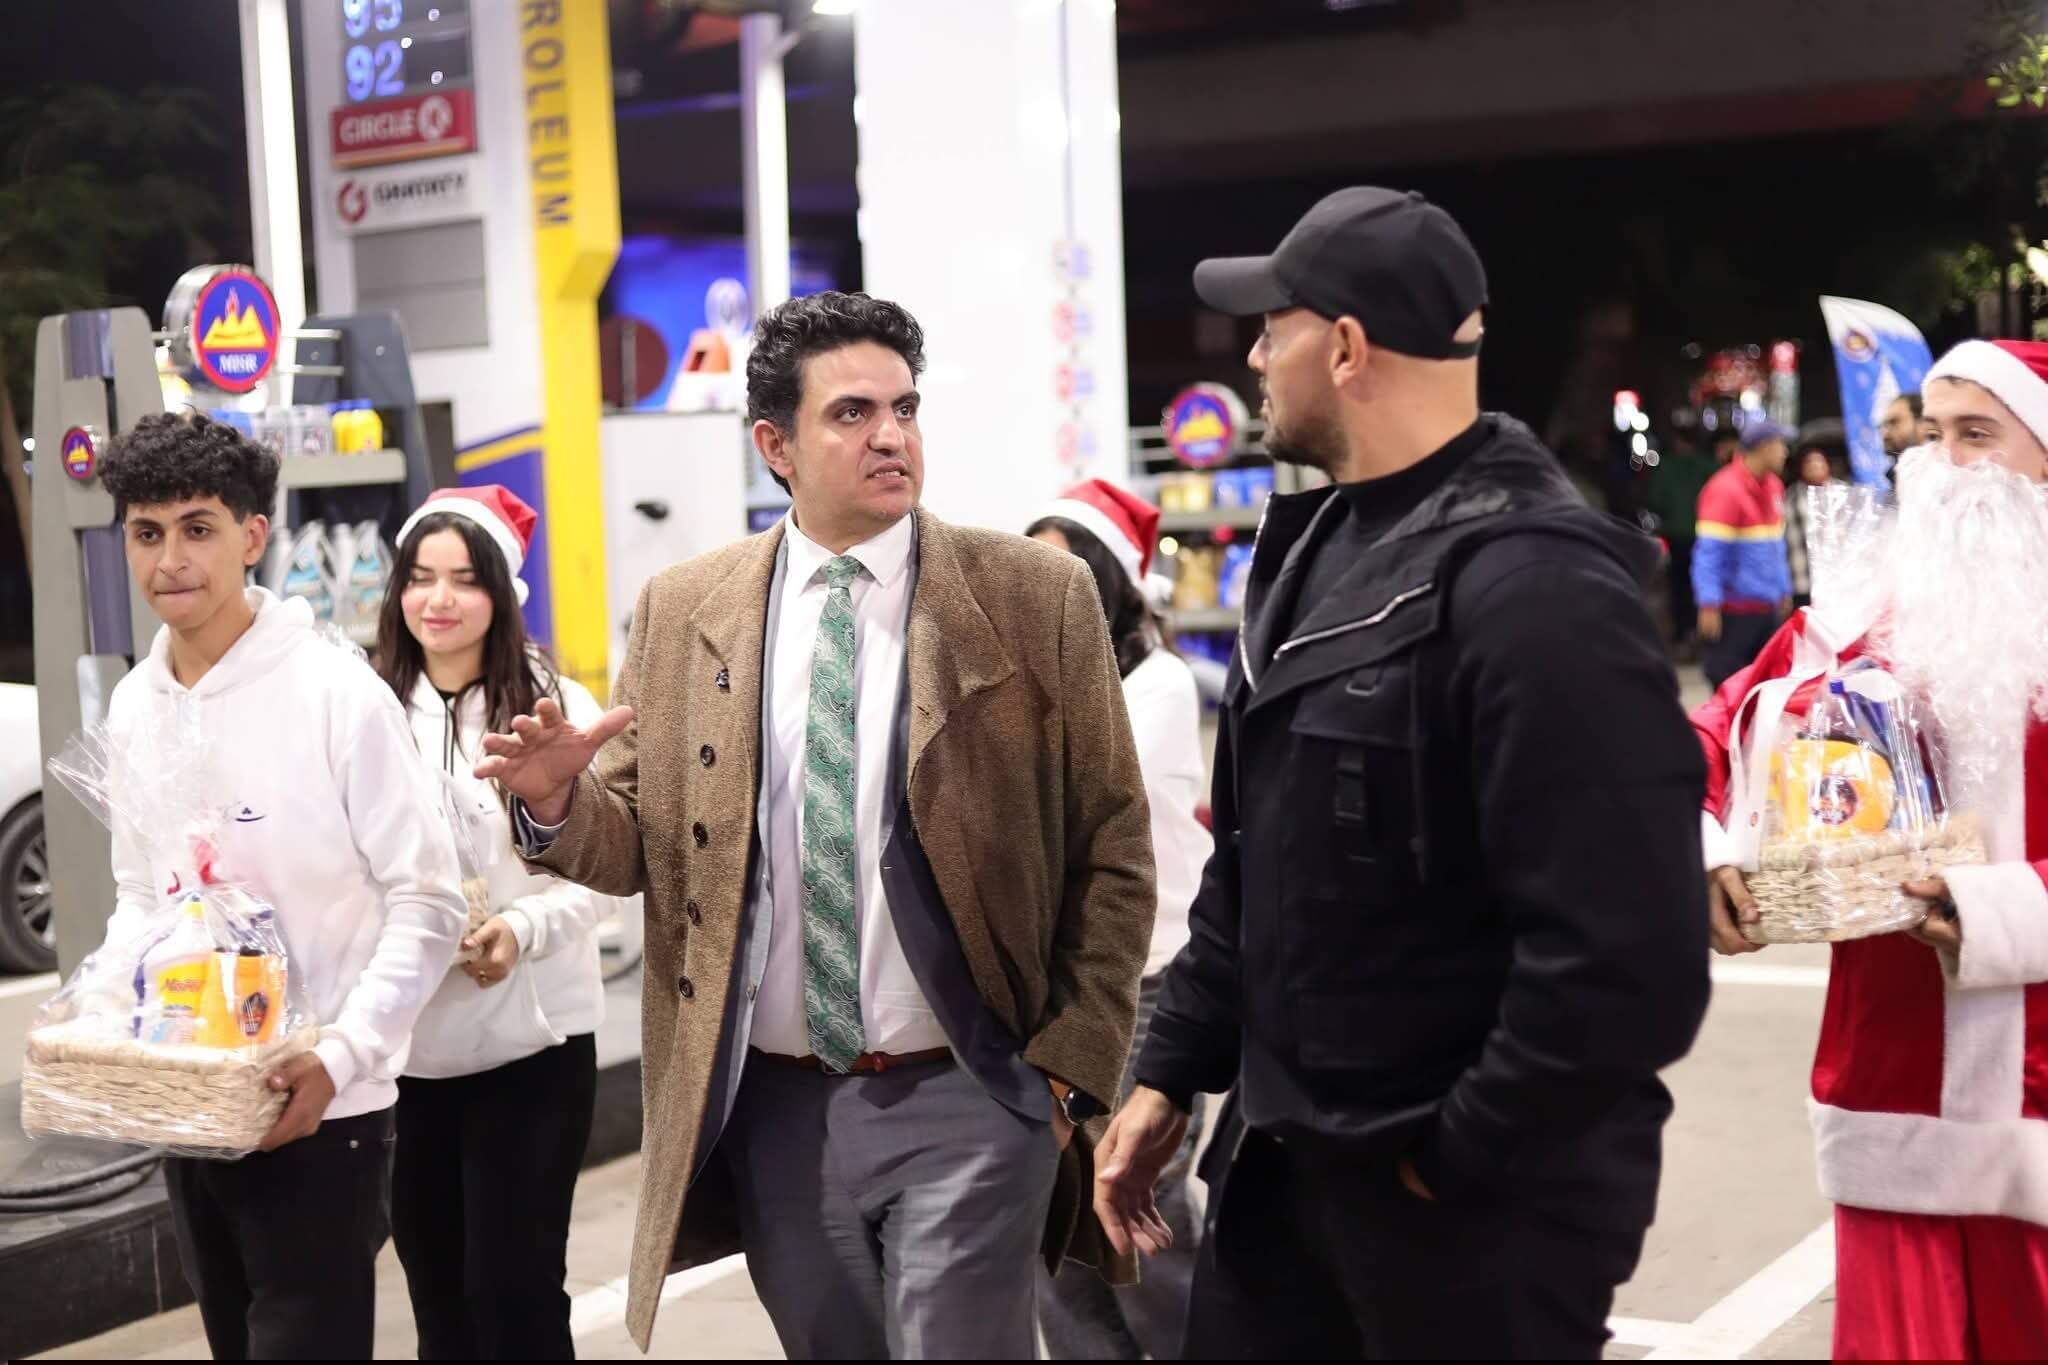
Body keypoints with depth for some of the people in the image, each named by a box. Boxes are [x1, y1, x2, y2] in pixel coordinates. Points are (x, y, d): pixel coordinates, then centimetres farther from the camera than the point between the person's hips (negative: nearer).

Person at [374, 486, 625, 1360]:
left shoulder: (556, 707, -6)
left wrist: (521, 931, -21)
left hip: (532, 1039, -3)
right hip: (405, 1042, 3)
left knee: (514, 1282, -2)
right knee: (434, 1287, 13)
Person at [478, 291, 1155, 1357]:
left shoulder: (1037, 596, -2)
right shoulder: (681, 612, 4)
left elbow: (1112, 855, 0)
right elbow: (639, 843, 8)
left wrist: (1073, 1066, -5)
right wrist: (560, 800, -14)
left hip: (966, 1102, -2)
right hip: (774, 1109, 3)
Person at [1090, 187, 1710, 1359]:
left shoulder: (1531, 588, -21)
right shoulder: (1316, 548, 9)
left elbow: (1629, 963, -26)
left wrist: (1454, 1158, -17)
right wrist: (1173, 1071, 12)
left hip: (1476, 1204, -8)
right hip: (1285, 1161, 8)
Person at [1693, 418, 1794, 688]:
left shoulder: (1773, 485, 11)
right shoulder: (1725, 490, -15)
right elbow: (1708, 552, -19)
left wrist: (1784, 591, 18)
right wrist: (1709, 605, -24)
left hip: (1767, 606, 8)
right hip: (1734, 610, -8)